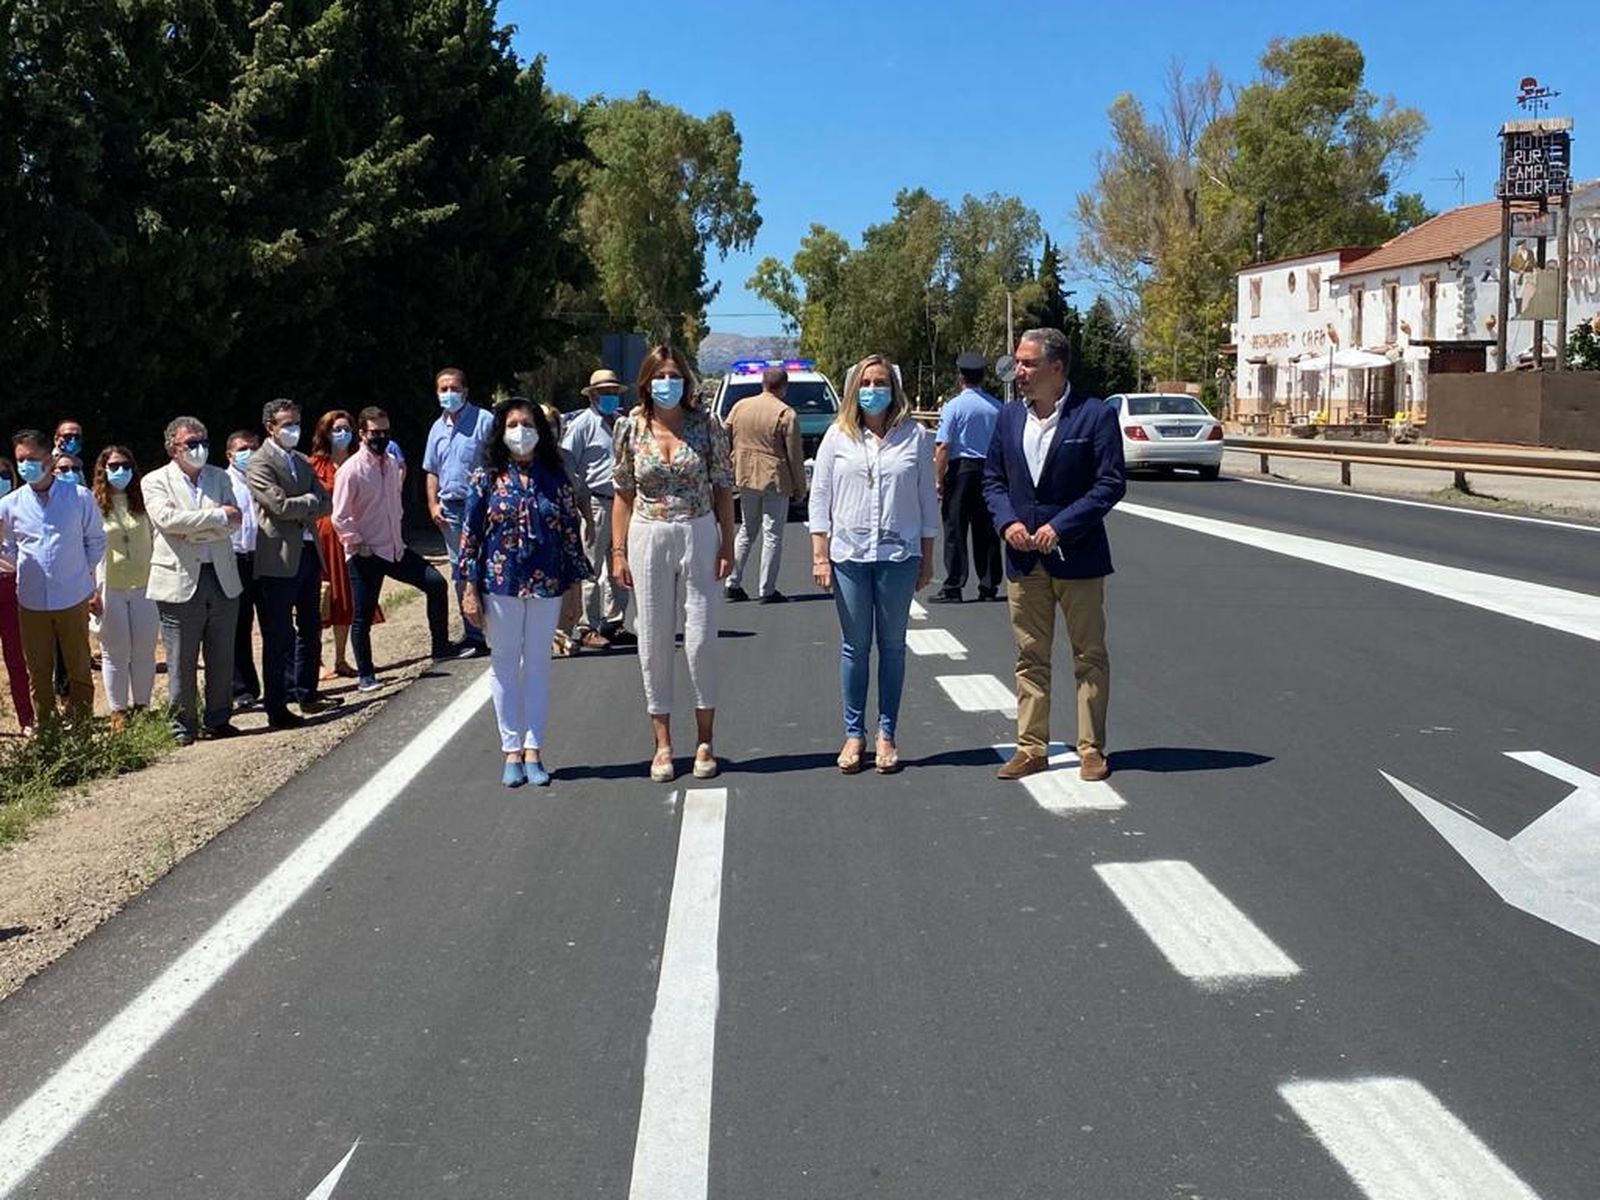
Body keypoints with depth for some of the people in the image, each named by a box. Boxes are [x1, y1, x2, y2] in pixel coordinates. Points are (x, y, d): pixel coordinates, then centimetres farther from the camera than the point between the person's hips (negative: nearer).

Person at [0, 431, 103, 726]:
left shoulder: (80, 497, -4)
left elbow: (97, 541, 7)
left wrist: (83, 575, 4)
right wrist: (31, 570, 2)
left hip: (73, 599, -2)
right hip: (31, 601, 2)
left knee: (79, 669, 7)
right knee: (38, 672, 9)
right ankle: (44, 729, 19)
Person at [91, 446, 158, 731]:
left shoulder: (142, 502, 8)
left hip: (144, 587, 3)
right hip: (110, 589, -2)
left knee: (144, 651, 6)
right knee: (115, 653, 4)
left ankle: (141, 706, 17)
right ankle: (118, 712, 13)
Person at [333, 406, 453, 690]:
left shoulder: (392, 464, 7)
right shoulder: (351, 470, -15)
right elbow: (339, 518, -15)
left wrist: (396, 535, 14)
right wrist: (359, 545, -13)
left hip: (395, 548, 7)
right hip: (366, 555, -7)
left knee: (436, 584, 2)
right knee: (363, 617, 2)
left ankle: (441, 646, 14)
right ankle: (365, 675, 15)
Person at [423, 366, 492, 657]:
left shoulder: (483, 421, -5)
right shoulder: (438, 428, 15)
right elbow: (431, 471, 22)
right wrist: (433, 503, 9)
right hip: (451, 510, 7)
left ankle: (485, 634, -3)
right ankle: (472, 632, 20)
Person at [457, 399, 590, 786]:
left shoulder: (555, 479, 3)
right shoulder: (486, 479, 0)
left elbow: (572, 534, 5)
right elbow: (469, 536, 0)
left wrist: (575, 588, 3)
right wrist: (470, 590, -4)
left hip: (547, 586, 1)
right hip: (501, 585, -1)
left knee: (538, 665, 7)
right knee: (504, 665, 6)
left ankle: (533, 750, 13)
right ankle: (512, 751, 14)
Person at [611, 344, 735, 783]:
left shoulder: (705, 425, -1)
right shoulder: (631, 428, 1)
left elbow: (723, 488, 2)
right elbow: (623, 494, 5)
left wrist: (727, 545, -3)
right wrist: (619, 551, 0)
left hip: (700, 536, -1)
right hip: (649, 537, 1)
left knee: (701, 639, 1)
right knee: (654, 642, 5)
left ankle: (704, 742, 15)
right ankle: (663, 744, 15)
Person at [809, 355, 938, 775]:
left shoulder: (915, 436, 3)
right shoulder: (838, 436, 4)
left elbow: (927, 500, 6)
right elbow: (819, 497, 4)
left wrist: (927, 559, 5)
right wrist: (820, 556, -2)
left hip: (899, 555, 0)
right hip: (849, 554, 0)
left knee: (892, 646, 7)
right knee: (855, 647, 6)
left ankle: (886, 734, 15)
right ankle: (854, 733, 15)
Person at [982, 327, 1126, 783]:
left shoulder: (1096, 415, -7)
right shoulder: (1009, 417, 8)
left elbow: (1111, 484, -10)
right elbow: (993, 479, 13)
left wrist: (1060, 526, -17)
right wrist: (1007, 521, -6)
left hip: (1077, 557, -4)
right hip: (1024, 558, 5)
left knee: (1090, 656, 5)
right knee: (1030, 657, 9)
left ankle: (1091, 749, 14)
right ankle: (1031, 748, 17)